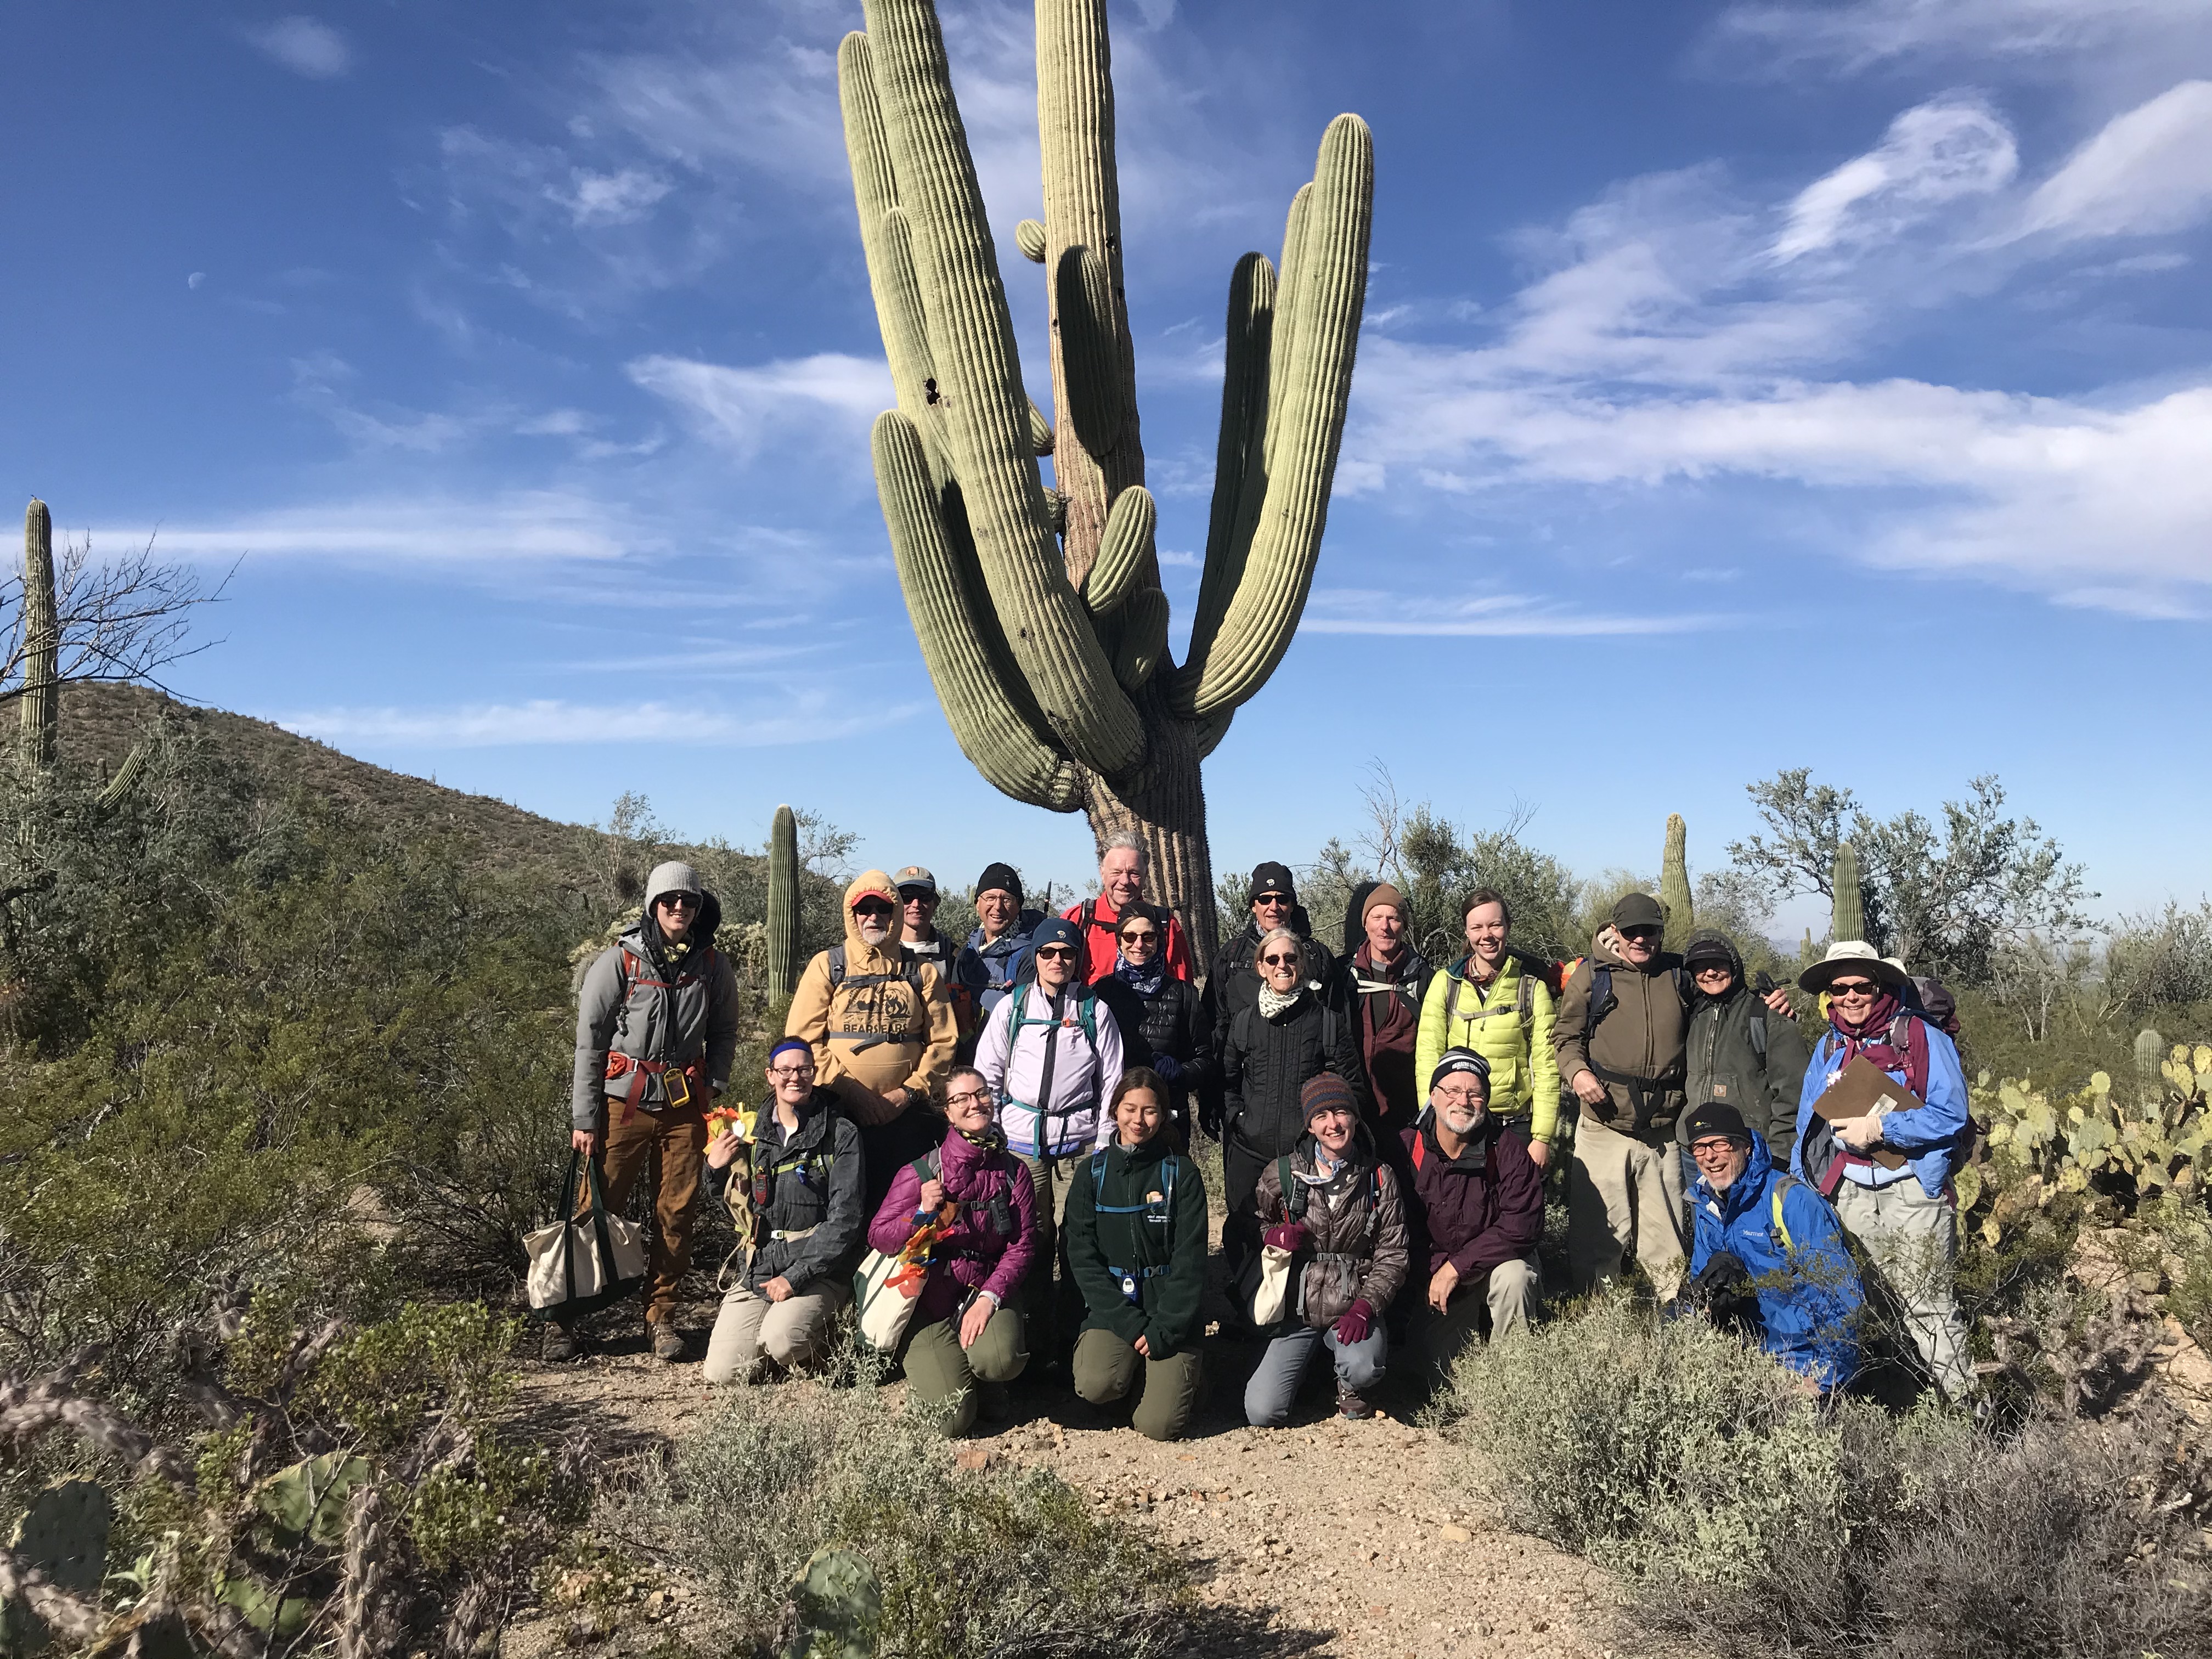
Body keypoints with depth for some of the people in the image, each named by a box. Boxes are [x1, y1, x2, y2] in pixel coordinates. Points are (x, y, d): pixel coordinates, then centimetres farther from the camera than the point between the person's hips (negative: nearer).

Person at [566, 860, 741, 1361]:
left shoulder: (714, 967, 6)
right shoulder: (619, 961, -3)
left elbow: (723, 1034, 17)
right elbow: (589, 1041, -2)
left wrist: (713, 1089, 2)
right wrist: (584, 1118, -4)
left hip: (685, 1107, 3)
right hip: (623, 1102, -3)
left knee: (676, 1214, 4)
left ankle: (661, 1315, 17)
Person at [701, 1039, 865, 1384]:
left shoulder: (840, 1135, -3)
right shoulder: (752, 1134, 11)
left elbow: (845, 1219, -10)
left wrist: (796, 1277, -17)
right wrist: (714, 1168, 2)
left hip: (817, 1271, -4)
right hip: (758, 1270, 4)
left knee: (781, 1342, -30)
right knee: (722, 1373, -11)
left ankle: (821, 1337, 5)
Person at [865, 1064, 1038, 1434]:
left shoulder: (1013, 1172, 3)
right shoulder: (920, 1173, -5)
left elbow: (1022, 1246, -2)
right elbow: (878, 1236, -3)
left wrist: (989, 1297, -16)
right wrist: (922, 1214, -21)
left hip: (987, 1292, 2)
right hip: (930, 1303, -2)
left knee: (1000, 1359, -32)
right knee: (955, 1417, -17)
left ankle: (983, 1379, 8)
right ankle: (929, 1372, 20)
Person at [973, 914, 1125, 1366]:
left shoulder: (1096, 1011, 9)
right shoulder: (1012, 1007, 9)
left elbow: (1111, 1080, 9)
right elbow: (987, 1073, 10)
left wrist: (1104, 1143, 4)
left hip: (1079, 1140, 0)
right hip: (1022, 1139, 0)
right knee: (1031, 1240, -1)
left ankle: (1074, 1338, 7)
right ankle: (1039, 1340, 10)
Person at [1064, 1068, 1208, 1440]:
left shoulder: (1182, 1174, 0)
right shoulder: (1092, 1172, 3)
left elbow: (1190, 1261, -4)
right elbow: (1082, 1256, -2)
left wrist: (1163, 1329, -14)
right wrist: (1130, 1323, -11)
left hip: (1169, 1311, -1)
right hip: (1110, 1306, 2)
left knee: (1159, 1424, -17)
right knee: (1096, 1387, -27)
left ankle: (1183, 1372, 15)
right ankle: (1135, 1372, 7)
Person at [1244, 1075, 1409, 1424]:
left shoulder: (1380, 1178, 0)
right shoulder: (1282, 1175, 0)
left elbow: (1392, 1254, 0)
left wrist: (1364, 1308, -14)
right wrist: (1275, 1237, -11)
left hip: (1353, 1309, -1)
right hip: (1296, 1310, 1)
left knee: (1363, 1368, -34)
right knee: (1262, 1414, -13)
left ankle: (1350, 1388, 7)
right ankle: (1309, 1363, 20)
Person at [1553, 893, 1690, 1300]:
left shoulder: (1678, 974, 11)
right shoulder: (1592, 974, 4)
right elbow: (1566, 1035, 7)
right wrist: (1576, 1070, -13)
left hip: (1662, 1129, 2)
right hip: (1605, 1127, -2)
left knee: (1666, 1234, 10)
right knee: (1598, 1230, 0)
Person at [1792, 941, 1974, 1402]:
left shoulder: (1922, 1039, -4)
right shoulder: (1828, 1049, 13)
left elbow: (1951, 1115, -12)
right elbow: (1809, 1129, 19)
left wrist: (1881, 1128, -17)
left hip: (1912, 1193, -4)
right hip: (1850, 1195, 5)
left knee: (1928, 1305, -5)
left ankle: (1962, 1401, 3)